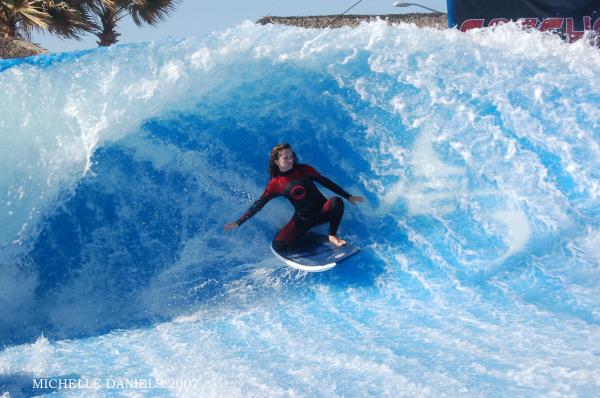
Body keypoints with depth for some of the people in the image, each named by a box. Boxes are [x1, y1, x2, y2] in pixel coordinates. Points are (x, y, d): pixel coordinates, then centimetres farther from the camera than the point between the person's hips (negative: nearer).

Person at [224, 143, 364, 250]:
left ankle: (332, 236, -11)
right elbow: (258, 204, 1)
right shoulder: (275, 184, -4)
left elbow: (326, 182, 1)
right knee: (278, 244, -22)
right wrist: (239, 222, -5)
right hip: (302, 218, 0)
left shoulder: (303, 170, -4)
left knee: (336, 201, -35)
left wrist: (349, 197, 1)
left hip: (321, 211, 0)